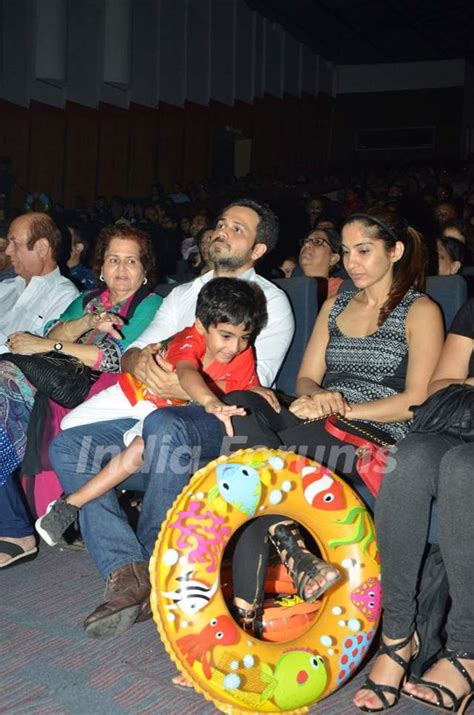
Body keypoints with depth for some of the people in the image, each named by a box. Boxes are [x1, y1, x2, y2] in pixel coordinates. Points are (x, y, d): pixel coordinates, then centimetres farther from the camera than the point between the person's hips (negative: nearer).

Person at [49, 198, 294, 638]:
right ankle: (126, 573, -26)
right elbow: (130, 355, 14)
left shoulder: (271, 301, 6)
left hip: (217, 424, -6)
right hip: (159, 417, 6)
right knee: (67, 446, -16)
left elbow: (253, 385, -8)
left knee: (165, 425, -39)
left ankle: (154, 568, -20)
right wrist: (141, 361, -13)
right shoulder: (182, 295, 24)